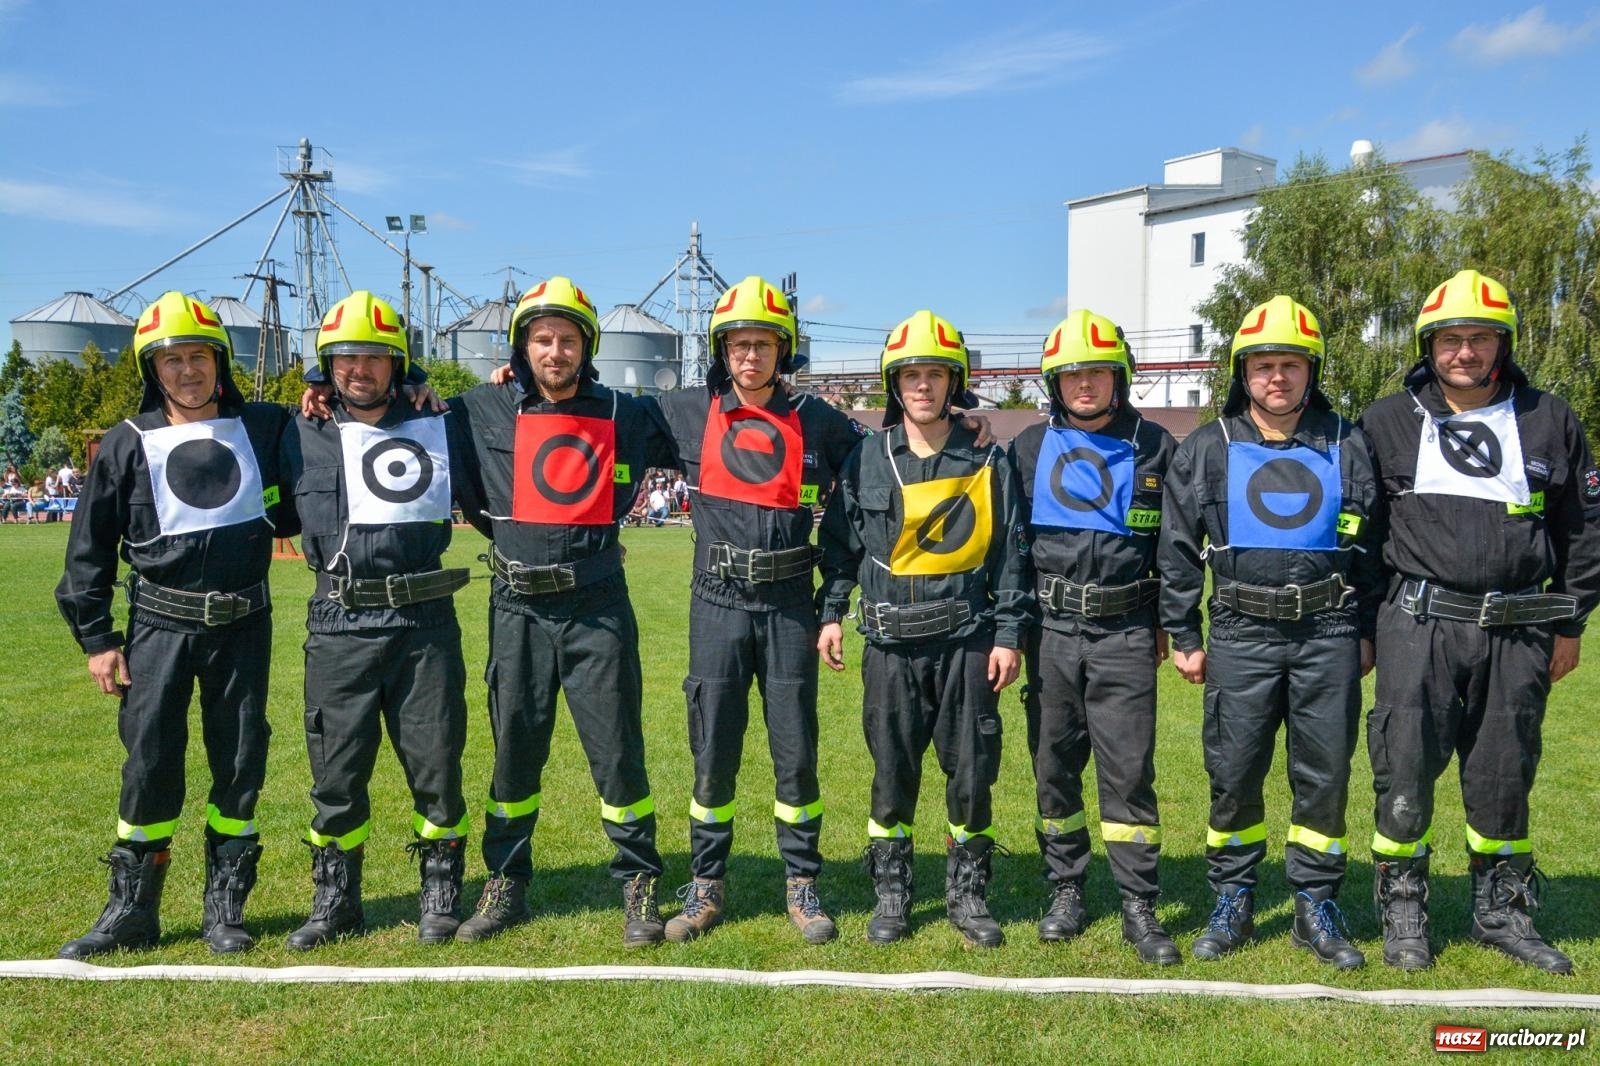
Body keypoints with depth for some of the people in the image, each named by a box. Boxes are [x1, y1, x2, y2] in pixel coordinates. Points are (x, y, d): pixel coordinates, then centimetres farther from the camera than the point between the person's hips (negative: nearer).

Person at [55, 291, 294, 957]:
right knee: (150, 765, 1)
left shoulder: (263, 429, 4)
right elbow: (89, 550, 5)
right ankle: (131, 911, 16)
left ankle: (224, 909, 19)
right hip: (160, 626, -1)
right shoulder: (128, 444, 1)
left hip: (243, 625, 1)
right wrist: (97, 639, 2)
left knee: (240, 766, 5)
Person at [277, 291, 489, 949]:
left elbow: (492, 507, 16)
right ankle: (335, 901, 24)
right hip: (339, 627, 1)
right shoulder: (302, 438, 9)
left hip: (424, 623, 0)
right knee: (336, 772, 7)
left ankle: (440, 895, 22)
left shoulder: (439, 430, 8)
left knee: (436, 765, 6)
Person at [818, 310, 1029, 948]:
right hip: (891, 644, 0)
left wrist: (1009, 635, -2)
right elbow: (840, 543, 9)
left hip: (966, 640, 0)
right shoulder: (867, 460, 5)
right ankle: (890, 895, 22)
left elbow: (1010, 554, 3)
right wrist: (831, 613, 3)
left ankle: (967, 894, 23)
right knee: (892, 774, 7)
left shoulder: (988, 462, 3)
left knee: (972, 774, 5)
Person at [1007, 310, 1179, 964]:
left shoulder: (1153, 447, 5)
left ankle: (1140, 907, 9)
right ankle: (1065, 891, 22)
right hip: (1051, 630, 2)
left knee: (1129, 770, -1)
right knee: (1054, 767, 8)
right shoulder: (1031, 448, 7)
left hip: (1125, 634, -1)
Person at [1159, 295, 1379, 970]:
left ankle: (1316, 908, 20)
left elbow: (1372, 546, 12)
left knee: (1325, 777, 6)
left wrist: (1368, 632, 9)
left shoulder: (1347, 447, 7)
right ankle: (1233, 903, 19)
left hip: (1328, 637, 1)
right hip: (1242, 636, -1)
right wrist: (1183, 636, 2)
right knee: (1233, 776, 4)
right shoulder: (1207, 450, 3)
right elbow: (1178, 551, 4)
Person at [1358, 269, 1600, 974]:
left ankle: (1502, 911, 27)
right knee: (1406, 772, -1)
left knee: (1503, 777, 11)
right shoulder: (1388, 423, 3)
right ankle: (1402, 913, 15)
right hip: (1419, 627, -2)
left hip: (1517, 634, 2)